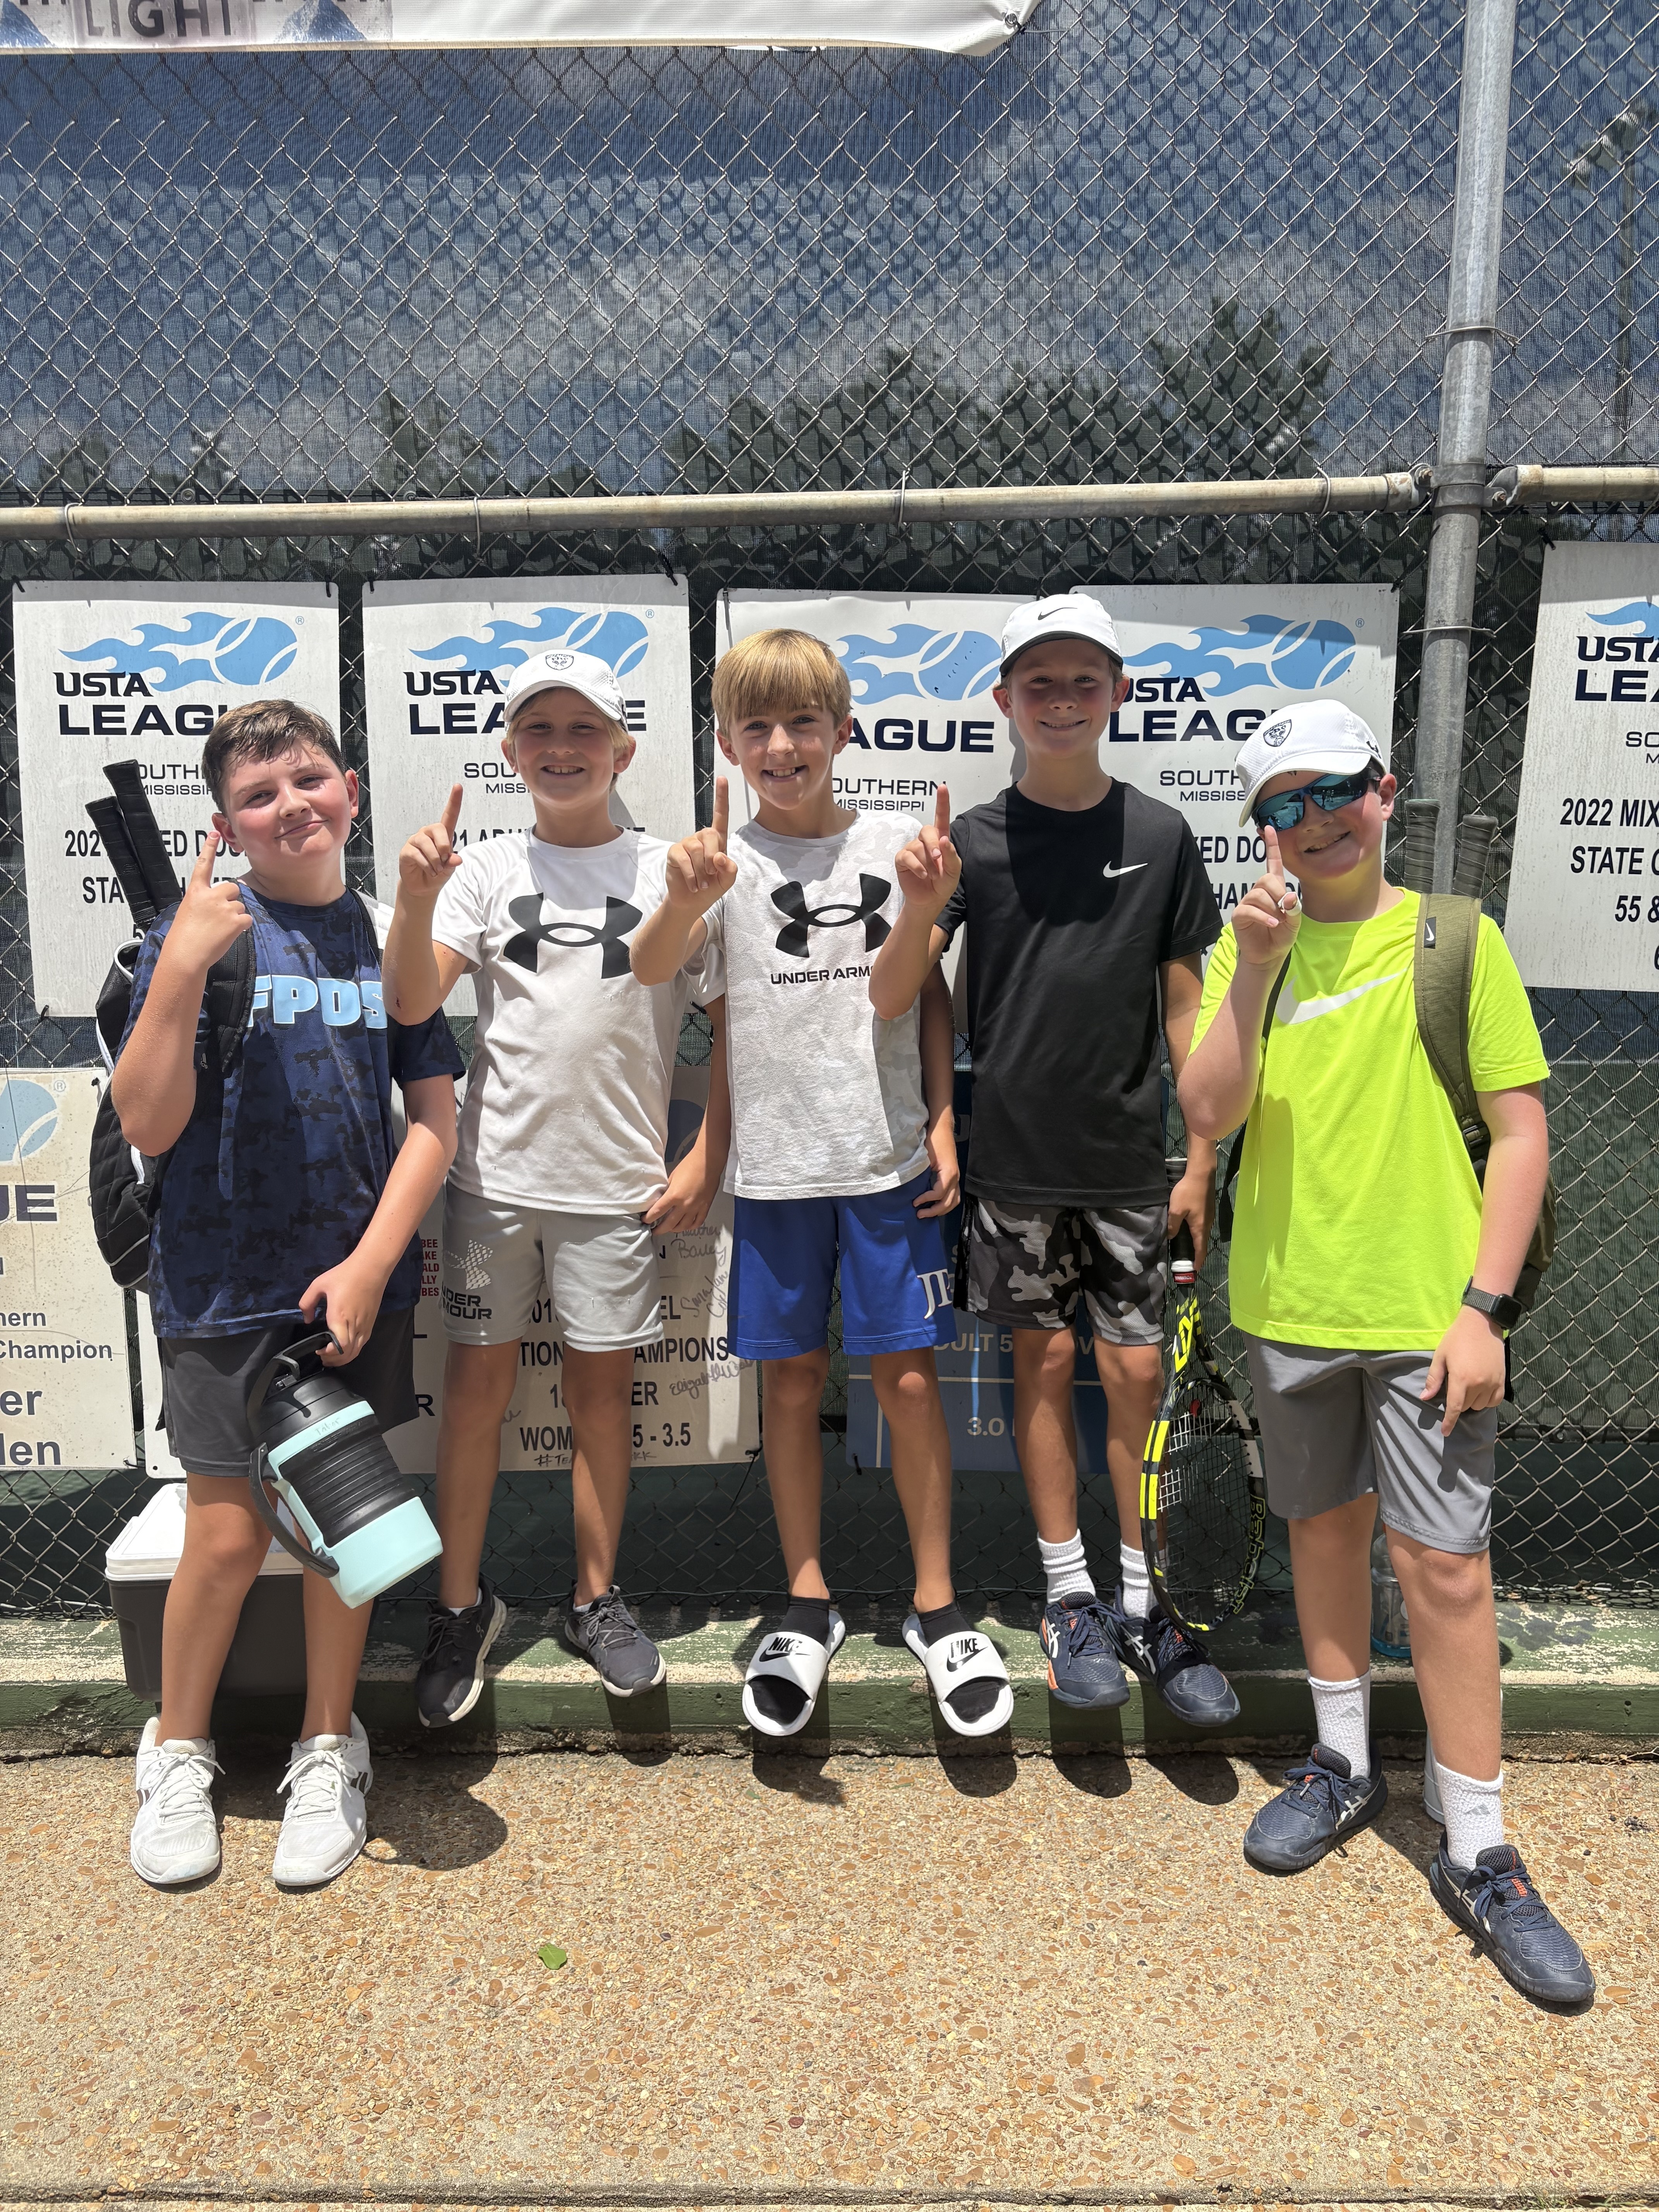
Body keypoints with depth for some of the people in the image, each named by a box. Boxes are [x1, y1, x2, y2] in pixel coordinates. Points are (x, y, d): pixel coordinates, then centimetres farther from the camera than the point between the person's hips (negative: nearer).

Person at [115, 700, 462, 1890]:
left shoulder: (388, 934, 2)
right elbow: (149, 1125, -11)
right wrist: (182, 970, -22)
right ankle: (179, 1750, 32)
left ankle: (330, 1749, 32)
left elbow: (437, 1115, 0)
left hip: (360, 1276, 2)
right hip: (225, 1283, -2)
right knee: (229, 1534, 5)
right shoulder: (197, 930, -4)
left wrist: (373, 1262, -9)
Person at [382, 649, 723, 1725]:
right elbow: (411, 1004, -7)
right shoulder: (485, 869, 4)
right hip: (497, 1172, 1)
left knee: (601, 1386, 9)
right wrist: (416, 897, -23)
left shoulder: (671, 873, 1)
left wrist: (705, 1158, -3)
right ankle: (463, 1603, 24)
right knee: (478, 1381, 7)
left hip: (617, 1182, -1)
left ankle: (597, 1599, 26)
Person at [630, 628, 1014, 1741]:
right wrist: (686, 897, -37)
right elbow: (651, 969, -17)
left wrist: (943, 1121, 2)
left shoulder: (896, 845, 2)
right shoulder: (730, 862, -2)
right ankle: (809, 1603, 27)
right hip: (776, 1160, 0)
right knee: (792, 1382, 10)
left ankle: (938, 1603, 22)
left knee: (909, 1378, 4)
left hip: (889, 1158, 0)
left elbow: (932, 992, 8)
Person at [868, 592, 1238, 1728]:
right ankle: (1071, 1599, 24)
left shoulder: (1160, 836, 0)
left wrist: (1201, 1158, 2)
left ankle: (1145, 1603, 21)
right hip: (1014, 1165, 0)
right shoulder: (974, 839, -3)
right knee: (1046, 1364, 9)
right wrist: (922, 909, -26)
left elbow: (1184, 1006, 5)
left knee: (1137, 1372, 4)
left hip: (1129, 1165, 1)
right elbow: (890, 1001, -7)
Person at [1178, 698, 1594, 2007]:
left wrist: (1485, 1305, -12)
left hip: (1425, 1312, -3)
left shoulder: (1455, 938, -4)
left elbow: (1523, 1131, -5)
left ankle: (1480, 1855, 17)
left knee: (1444, 1566, 0)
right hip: (1289, 1306, 3)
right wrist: (1255, 971, -19)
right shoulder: (1247, 949, 3)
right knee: (1326, 1526, 16)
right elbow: (1209, 1113, -8)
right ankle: (1345, 1767, 36)